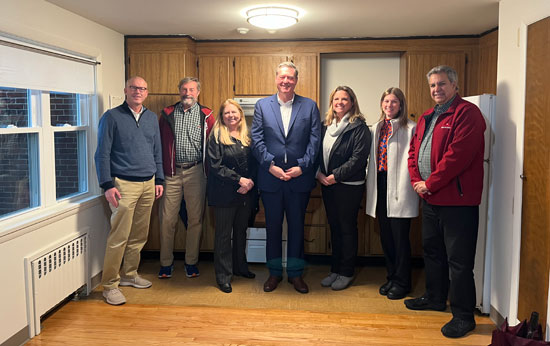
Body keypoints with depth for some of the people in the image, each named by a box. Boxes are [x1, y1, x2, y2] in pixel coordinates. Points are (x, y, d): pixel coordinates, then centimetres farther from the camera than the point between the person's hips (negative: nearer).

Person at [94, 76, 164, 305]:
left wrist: (159, 180, 13)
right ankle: (110, 285, 4)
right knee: (119, 237, -6)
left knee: (139, 235, 11)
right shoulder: (112, 117, -2)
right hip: (124, 184, -6)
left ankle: (129, 275, 26)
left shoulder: (151, 118, 14)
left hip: (148, 184, 6)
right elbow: (102, 154, -6)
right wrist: (107, 185, -12)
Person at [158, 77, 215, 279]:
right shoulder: (167, 114, 8)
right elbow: (159, 143, 7)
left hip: (195, 172, 0)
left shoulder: (206, 116, 6)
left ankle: (191, 262, 19)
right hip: (171, 173, 0)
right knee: (167, 219, 2)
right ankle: (166, 263, 16)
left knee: (196, 219, 6)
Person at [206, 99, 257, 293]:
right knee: (223, 234, 2)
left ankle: (240, 267, 32)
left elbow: (254, 163, 8)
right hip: (224, 193, -5)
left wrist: (250, 181, -10)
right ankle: (223, 275, 11)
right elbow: (216, 166, -12)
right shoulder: (216, 136, -4)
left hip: (246, 193, 5)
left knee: (241, 231, 16)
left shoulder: (247, 136, 10)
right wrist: (239, 179, -17)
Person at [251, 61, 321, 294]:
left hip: (299, 178, 0)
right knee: (273, 226, 10)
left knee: (297, 226, 9)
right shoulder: (262, 105, 6)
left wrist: (302, 167, -11)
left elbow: (315, 141, -1)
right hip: (270, 177, 1)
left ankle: (296, 273, 23)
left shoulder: (310, 106, 4)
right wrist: (270, 165, -11)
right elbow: (256, 140, 0)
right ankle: (274, 272, 24)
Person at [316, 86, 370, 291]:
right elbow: (319, 152, 13)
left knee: (347, 228, 3)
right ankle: (335, 270, 24)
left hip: (349, 186, -6)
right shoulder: (327, 126, 11)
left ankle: (346, 273, 15)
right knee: (334, 227, 13)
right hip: (327, 185, 6)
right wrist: (319, 173, -4)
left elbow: (358, 158, -16)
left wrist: (335, 176, -16)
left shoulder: (359, 128, -8)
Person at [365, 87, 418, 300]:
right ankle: (391, 277, 28)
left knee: (400, 236, 0)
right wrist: (371, 186, 12)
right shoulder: (377, 128, 15)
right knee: (385, 236, 14)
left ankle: (402, 282, 15)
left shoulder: (410, 128, -7)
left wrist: (403, 190, -18)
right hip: (380, 186, 7)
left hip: (398, 189, -7)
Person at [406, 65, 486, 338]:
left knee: (458, 260, -3)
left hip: (457, 201, -9)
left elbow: (458, 154, -21)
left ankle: (463, 316, 9)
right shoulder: (427, 118, 17)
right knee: (432, 251, 21)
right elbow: (413, 150, 16)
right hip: (430, 199, 9)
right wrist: (416, 181, 0)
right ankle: (435, 297, 38)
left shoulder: (467, 113, -11)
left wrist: (430, 184, -16)